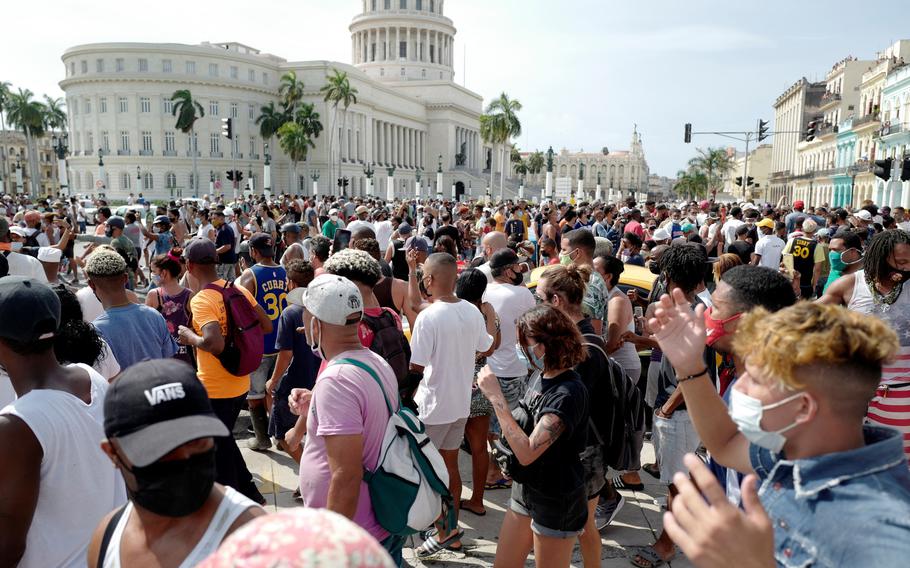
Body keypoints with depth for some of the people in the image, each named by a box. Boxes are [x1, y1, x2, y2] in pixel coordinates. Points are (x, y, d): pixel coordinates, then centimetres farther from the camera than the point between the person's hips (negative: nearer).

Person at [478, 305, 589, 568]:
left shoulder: (568, 393, -27)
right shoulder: (539, 376, -1)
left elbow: (527, 452, -31)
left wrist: (495, 396, -29)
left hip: (556, 503, -7)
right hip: (525, 489, 8)